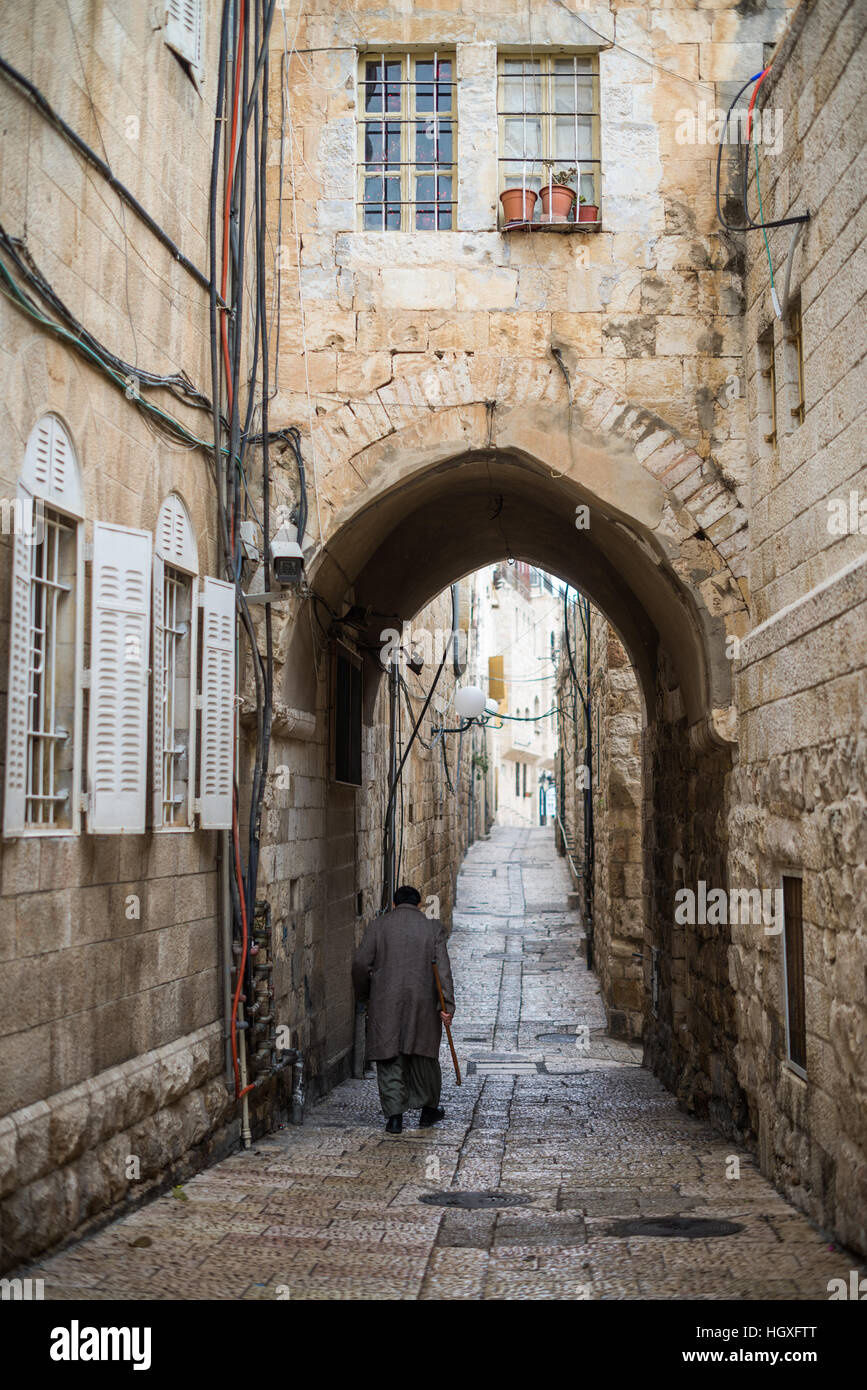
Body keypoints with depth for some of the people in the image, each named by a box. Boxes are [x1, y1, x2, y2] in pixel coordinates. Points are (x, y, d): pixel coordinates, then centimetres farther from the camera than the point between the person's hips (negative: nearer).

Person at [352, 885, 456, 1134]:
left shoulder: (377, 925, 2)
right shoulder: (433, 927, 3)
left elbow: (361, 964, -4)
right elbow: (443, 969, -5)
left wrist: (363, 993, 13)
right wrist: (447, 1005, -6)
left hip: (385, 1004, -1)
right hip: (422, 1003, 1)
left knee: (389, 1060, 5)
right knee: (424, 1057, 15)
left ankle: (393, 1116, 1)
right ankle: (429, 1109, 27)